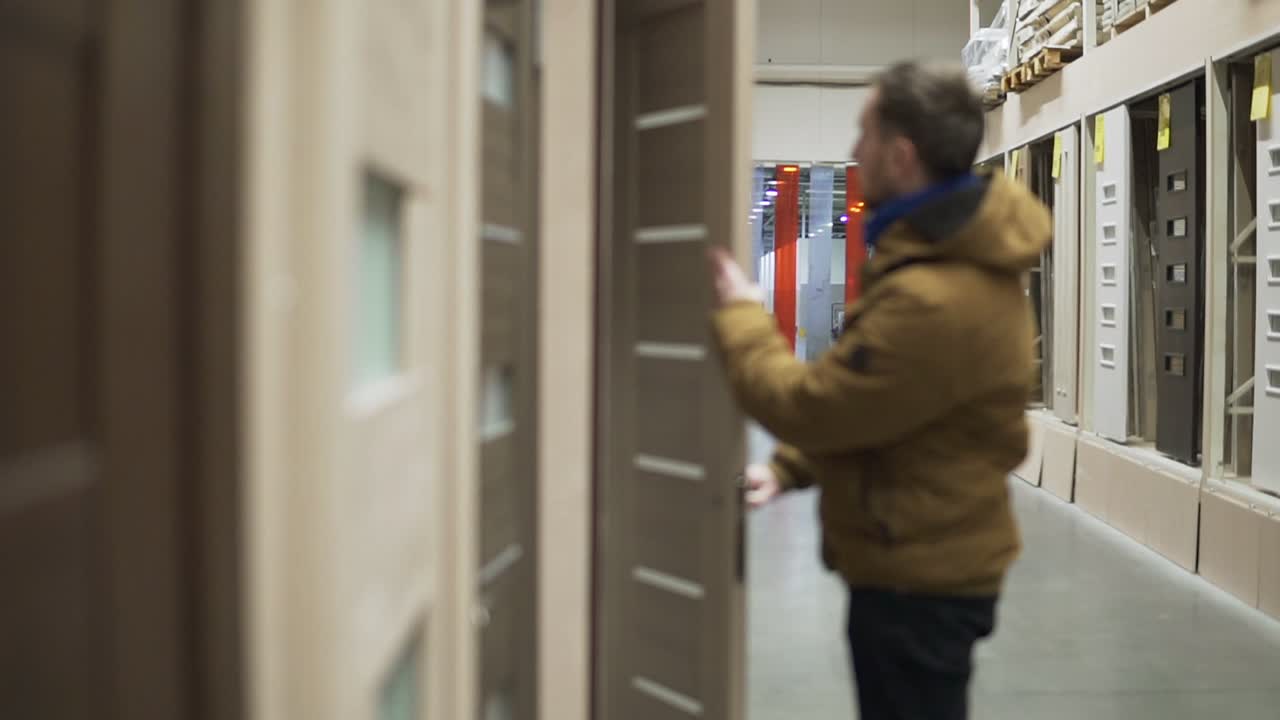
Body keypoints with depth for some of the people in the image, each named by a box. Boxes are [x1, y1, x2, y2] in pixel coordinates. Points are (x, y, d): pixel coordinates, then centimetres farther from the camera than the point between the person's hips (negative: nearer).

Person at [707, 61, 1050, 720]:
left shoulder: (935, 300, -32)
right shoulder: (956, 253, 4)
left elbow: (811, 405, -23)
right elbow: (860, 399, 13)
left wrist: (740, 316, -8)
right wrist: (789, 467, 5)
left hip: (917, 580, -10)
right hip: (927, 559, 10)